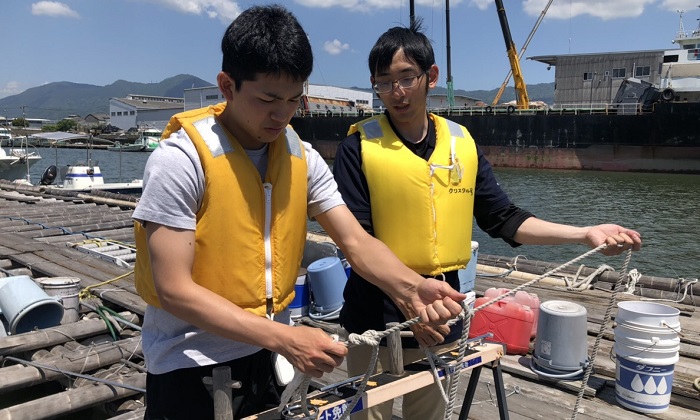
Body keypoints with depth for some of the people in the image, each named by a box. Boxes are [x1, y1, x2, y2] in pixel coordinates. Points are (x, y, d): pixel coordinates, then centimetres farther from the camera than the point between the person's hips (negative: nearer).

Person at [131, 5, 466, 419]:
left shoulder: (302, 157, -3)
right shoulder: (181, 160, -20)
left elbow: (356, 241, -6)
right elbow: (174, 289, -21)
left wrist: (411, 287, -25)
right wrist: (284, 337, -28)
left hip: (272, 359, 5)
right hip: (191, 368, -5)